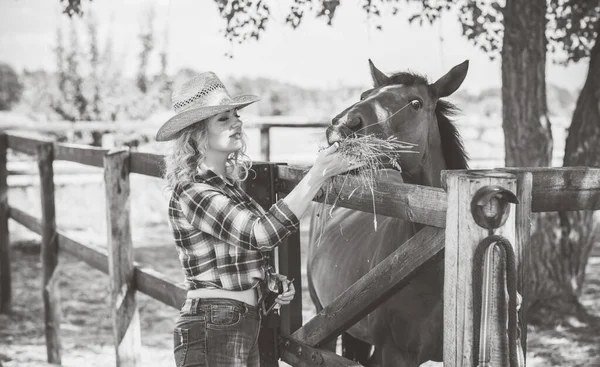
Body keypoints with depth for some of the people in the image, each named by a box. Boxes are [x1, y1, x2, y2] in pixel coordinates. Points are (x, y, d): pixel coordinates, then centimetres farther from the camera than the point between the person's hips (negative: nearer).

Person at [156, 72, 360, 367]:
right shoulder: (190, 192, -18)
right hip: (211, 333, -9)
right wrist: (317, 175, -30)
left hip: (246, 326, 9)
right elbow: (262, 234, -31)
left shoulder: (229, 183, 10)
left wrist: (274, 282, 3)